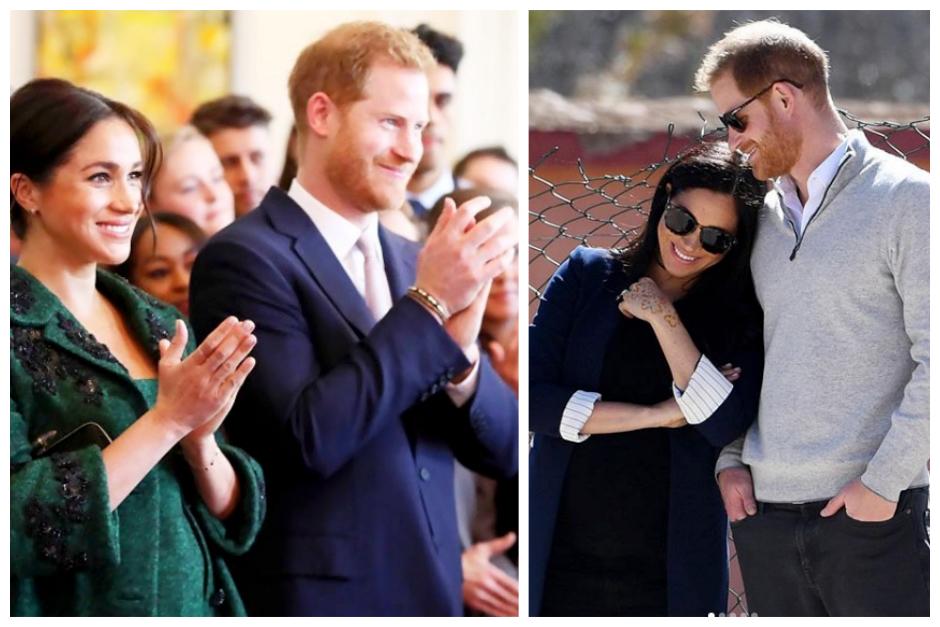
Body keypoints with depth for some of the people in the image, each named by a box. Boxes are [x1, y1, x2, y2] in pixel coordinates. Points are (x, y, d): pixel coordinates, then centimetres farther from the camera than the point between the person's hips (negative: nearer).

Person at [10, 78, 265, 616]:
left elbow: (233, 519, 4)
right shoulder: (15, 331, -13)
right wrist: (166, 420, -22)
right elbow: (20, 522, -23)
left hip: (197, 604, 6)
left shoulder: (160, 325, 5)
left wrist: (200, 437, -14)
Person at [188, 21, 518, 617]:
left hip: (434, 591, 6)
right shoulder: (244, 258, -9)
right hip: (318, 597, -6)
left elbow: (505, 450, 5)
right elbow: (310, 438, -20)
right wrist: (429, 305, -18)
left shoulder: (413, 262, 9)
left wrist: (458, 351, -13)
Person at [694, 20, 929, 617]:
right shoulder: (762, 215, 14)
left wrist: (883, 481, -12)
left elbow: (933, 357, -9)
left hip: (871, 514, -6)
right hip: (762, 508, 6)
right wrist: (729, 458, 7)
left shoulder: (906, 198, -5)